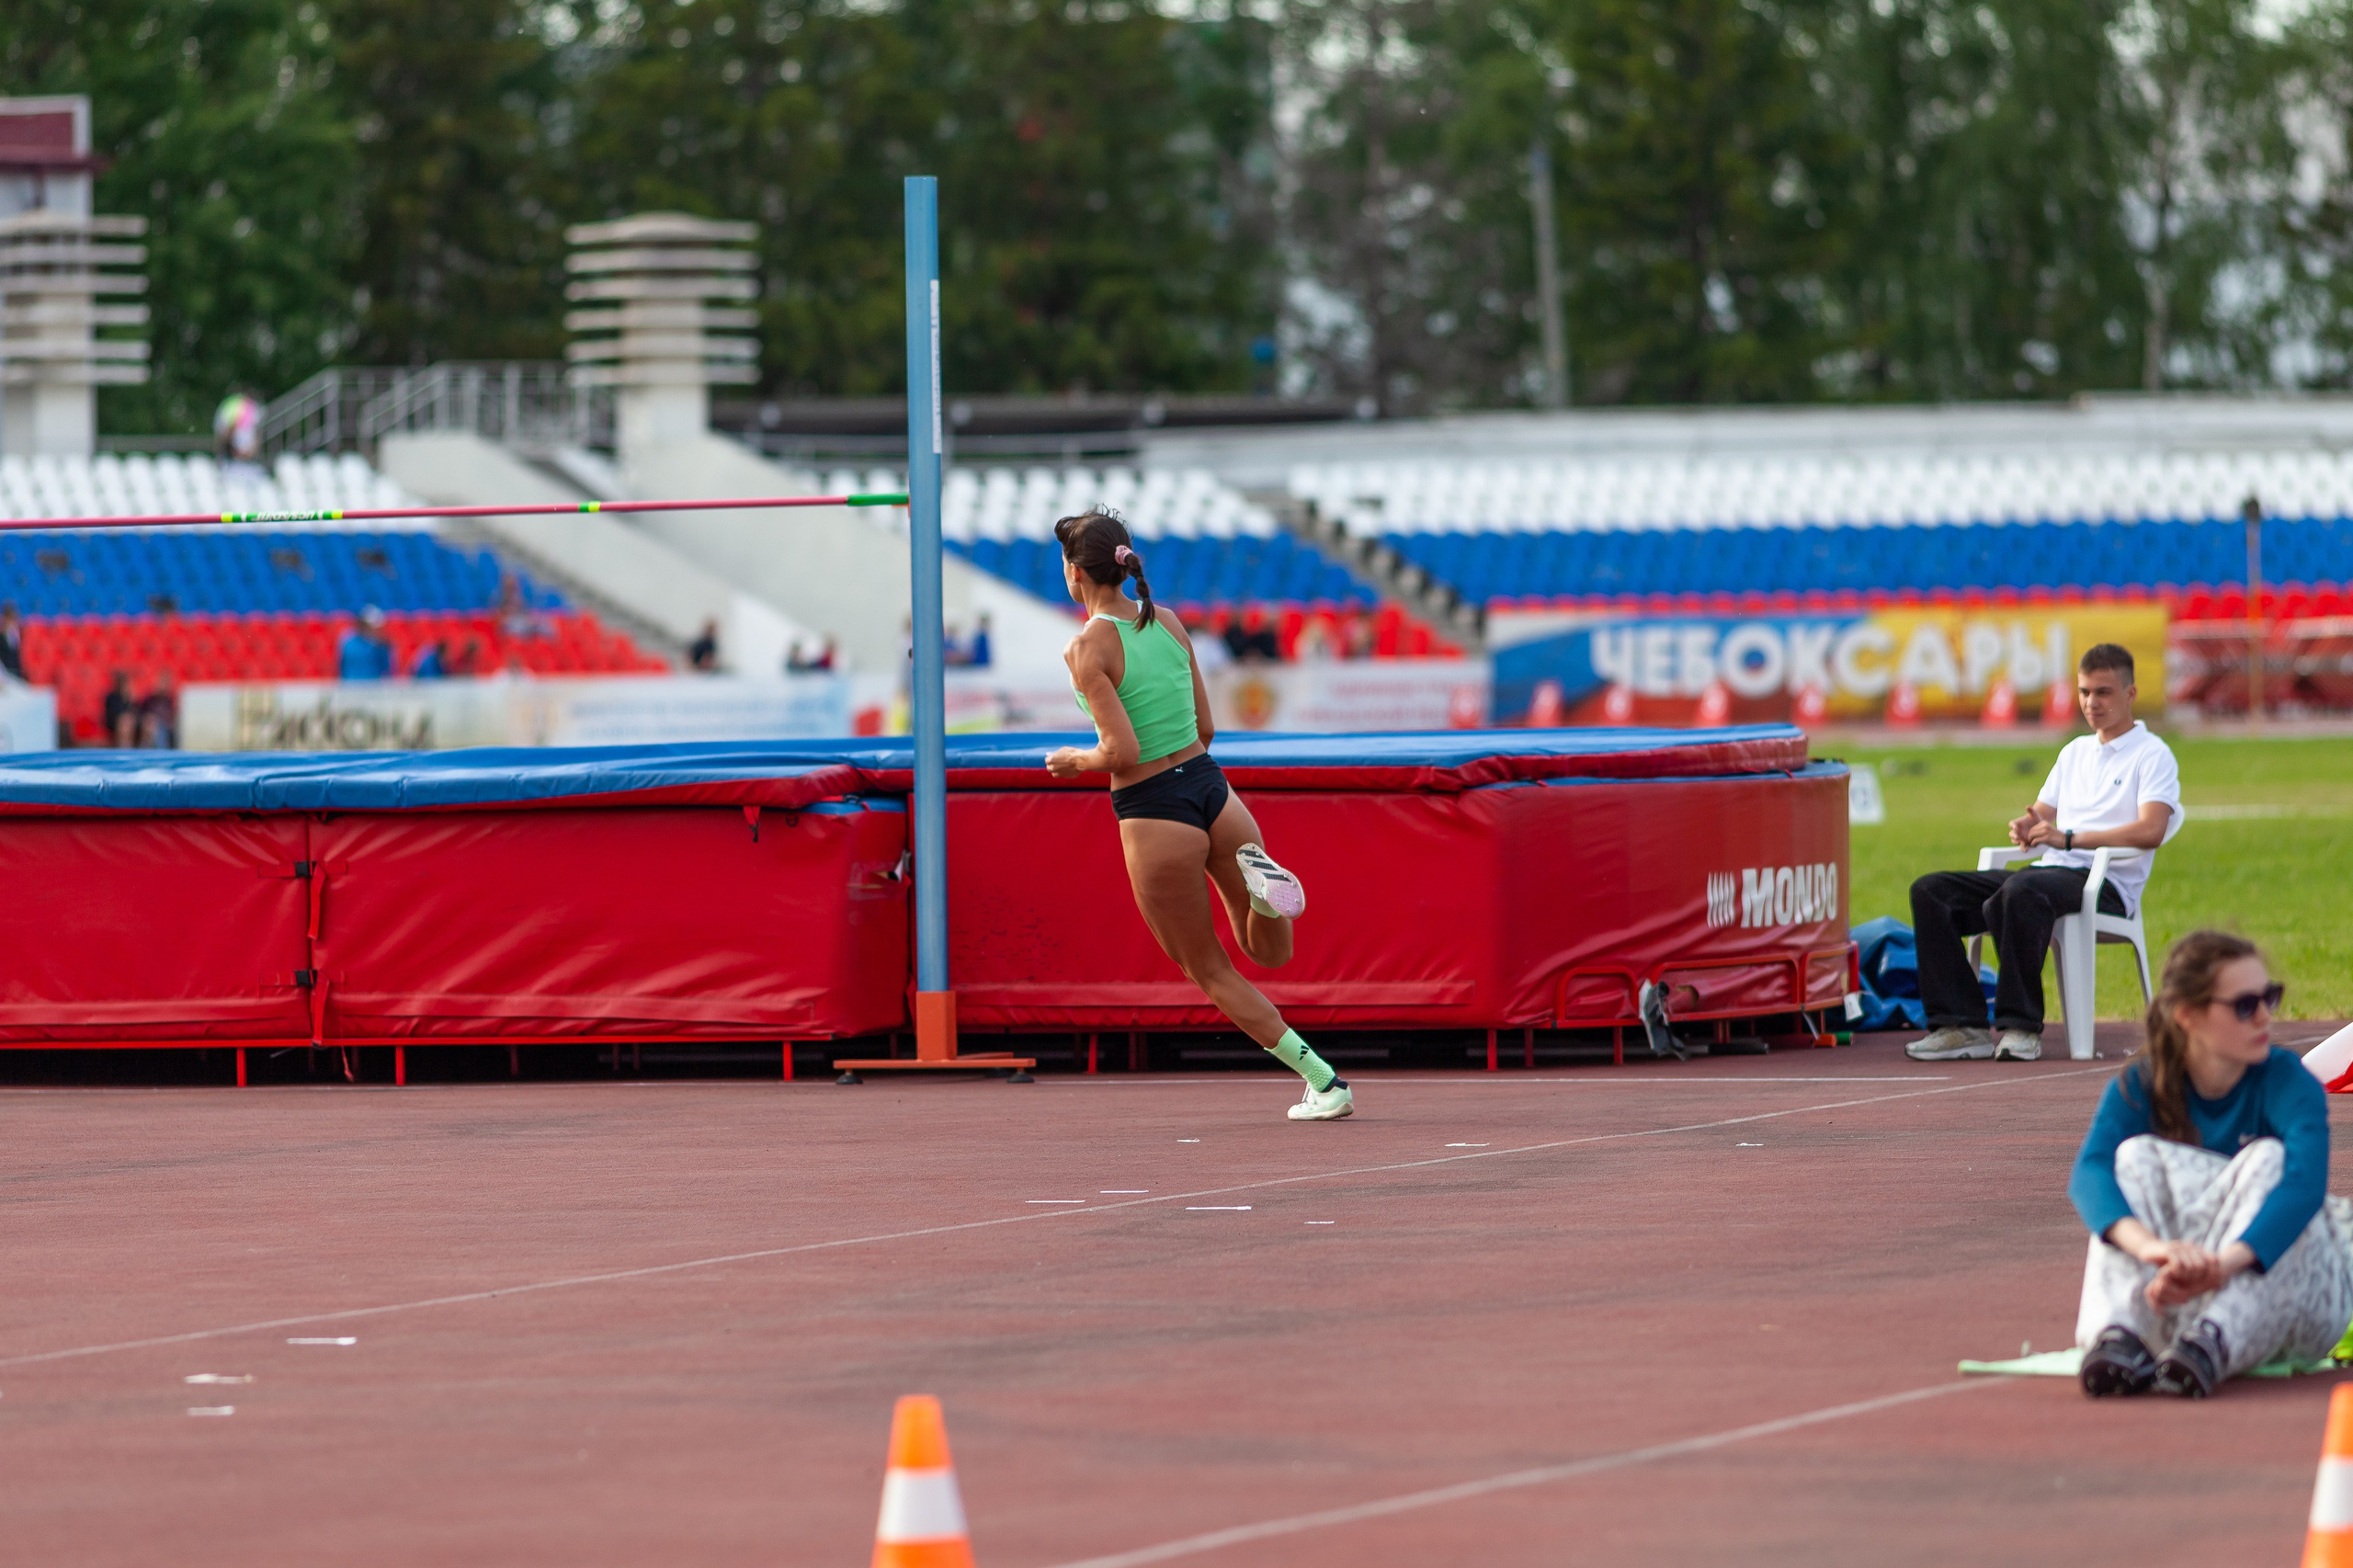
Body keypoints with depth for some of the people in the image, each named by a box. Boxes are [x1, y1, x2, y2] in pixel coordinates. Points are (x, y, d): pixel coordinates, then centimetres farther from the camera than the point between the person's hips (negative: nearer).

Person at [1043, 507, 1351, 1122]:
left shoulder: (1087, 648, -14)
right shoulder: (1169, 622, 6)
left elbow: (1122, 754, -19)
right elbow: (1205, 727, 10)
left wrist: (1076, 761, 1)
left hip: (1153, 813, -6)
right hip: (1212, 786, 6)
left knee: (1211, 972, 11)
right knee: (1268, 951, 22)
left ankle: (1325, 1082, 3)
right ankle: (1257, 874, -12)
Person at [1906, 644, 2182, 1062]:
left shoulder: (2152, 755, 2)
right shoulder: (2075, 752, 27)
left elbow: (2151, 831, -14)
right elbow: (2043, 815, 27)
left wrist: (2069, 838, -21)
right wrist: (2026, 828, -1)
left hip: (2107, 884, -8)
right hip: (2050, 871, 8)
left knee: (2021, 891, -41)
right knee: (1931, 890, -10)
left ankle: (2021, 1027, -37)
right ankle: (1962, 1025, -20)